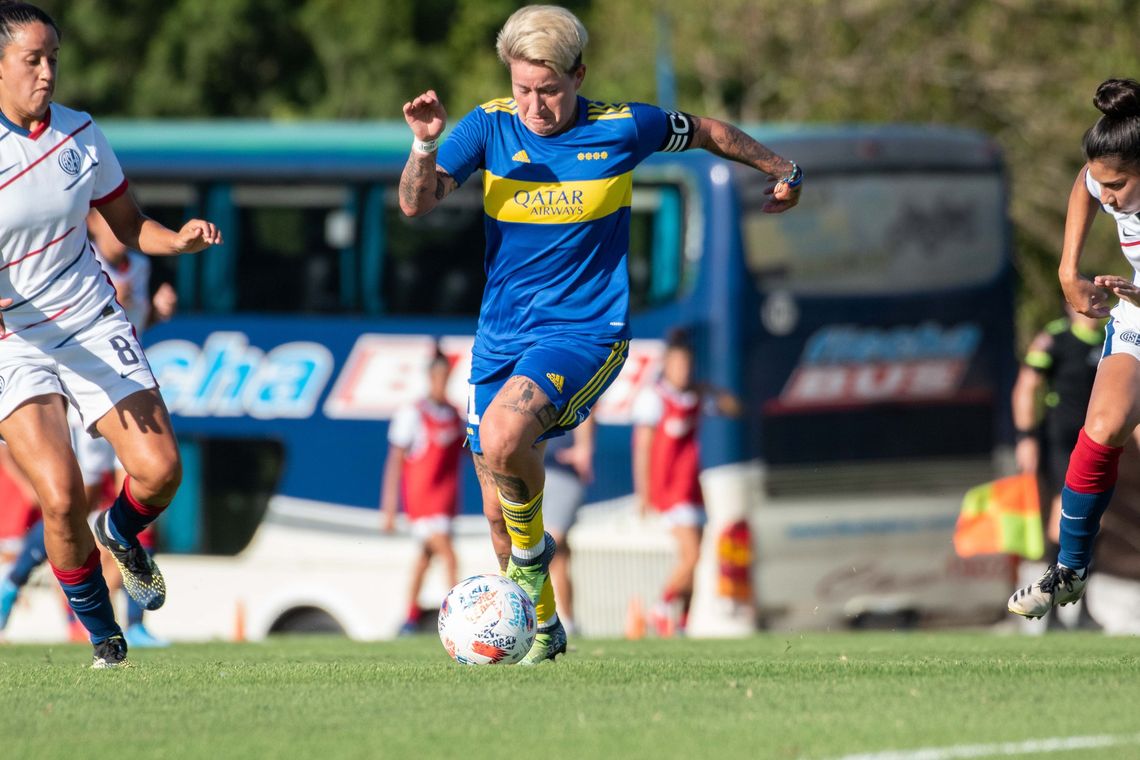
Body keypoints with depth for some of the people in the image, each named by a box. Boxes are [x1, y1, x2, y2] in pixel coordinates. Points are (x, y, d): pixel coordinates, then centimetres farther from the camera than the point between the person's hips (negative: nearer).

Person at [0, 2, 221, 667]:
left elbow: (129, 226, 13)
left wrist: (180, 240, -7)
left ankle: (122, 537, 25)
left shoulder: (79, 134, 2)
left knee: (159, 469, -13)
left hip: (94, 324, 4)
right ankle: (103, 636, 5)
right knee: (62, 497, -20)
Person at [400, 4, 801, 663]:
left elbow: (707, 131, 11)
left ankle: (533, 548, -4)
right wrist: (426, 143, -30)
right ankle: (541, 628, 30)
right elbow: (418, 203, -12)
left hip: (585, 332, -4)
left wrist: (783, 170, 19)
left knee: (502, 433, -32)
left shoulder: (621, 129, -7)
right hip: (501, 336, 4)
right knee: (499, 511, 6)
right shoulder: (491, 126, -4)